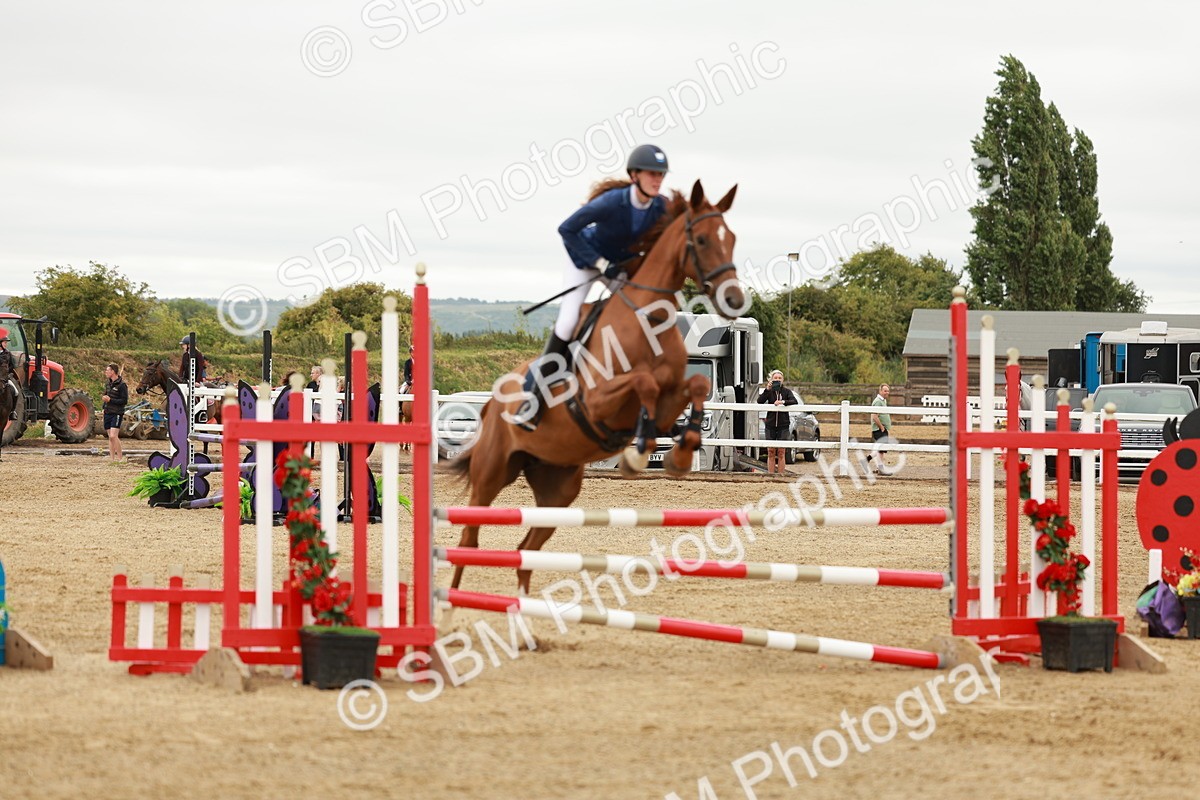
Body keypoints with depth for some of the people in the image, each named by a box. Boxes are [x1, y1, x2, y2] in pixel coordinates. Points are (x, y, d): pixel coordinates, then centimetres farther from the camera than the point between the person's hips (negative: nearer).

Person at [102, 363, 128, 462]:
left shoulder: (122, 385, -12)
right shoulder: (108, 383, 12)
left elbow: (124, 401, -13)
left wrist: (110, 400, -18)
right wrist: (104, 398, 7)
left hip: (117, 413, -7)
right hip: (107, 412, 7)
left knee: (113, 436, -17)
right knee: (110, 437, 8)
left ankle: (120, 457, -8)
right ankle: (112, 458, 11)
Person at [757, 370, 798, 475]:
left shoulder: (786, 391, 1)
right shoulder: (769, 391, 4)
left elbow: (794, 402, -14)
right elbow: (760, 401, -11)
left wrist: (783, 402, -31)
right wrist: (767, 390, -23)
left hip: (783, 425, -1)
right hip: (771, 425, 1)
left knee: (781, 452, -2)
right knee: (771, 452, 2)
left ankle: (780, 474, 0)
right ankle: (770, 474, 6)